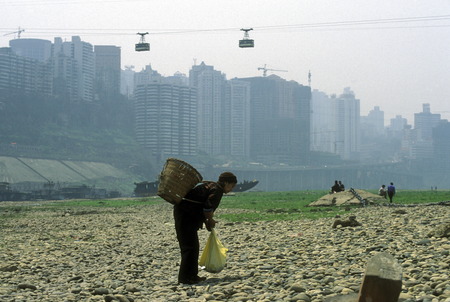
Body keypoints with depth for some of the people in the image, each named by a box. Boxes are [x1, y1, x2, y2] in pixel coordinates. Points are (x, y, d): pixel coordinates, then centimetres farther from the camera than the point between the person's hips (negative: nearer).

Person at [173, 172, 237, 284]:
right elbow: (208, 208, -18)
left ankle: (192, 275, 20)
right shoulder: (217, 190, -9)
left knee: (193, 246, 15)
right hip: (186, 215, -10)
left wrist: (206, 221, 18)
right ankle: (185, 277, -6)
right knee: (190, 246, -8)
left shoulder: (209, 186, 22)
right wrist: (210, 220, 0)